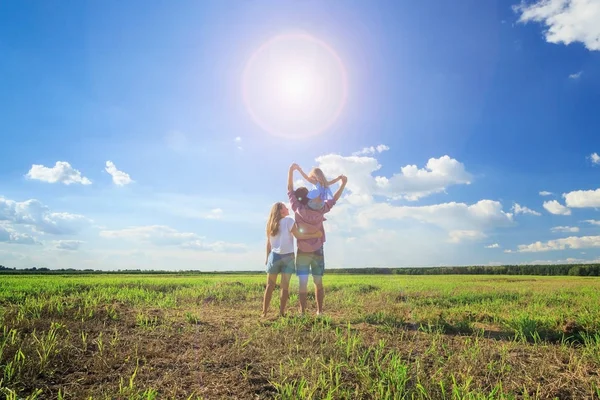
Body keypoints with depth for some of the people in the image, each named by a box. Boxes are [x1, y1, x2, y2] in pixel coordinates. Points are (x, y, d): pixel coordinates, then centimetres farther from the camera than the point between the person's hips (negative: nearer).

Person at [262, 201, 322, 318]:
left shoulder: (270, 223, 10)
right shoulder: (288, 220, -5)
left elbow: (268, 242, 10)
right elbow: (298, 235, -10)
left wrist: (267, 257, 15)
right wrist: (314, 235, -6)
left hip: (274, 256, 4)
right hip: (287, 256, -4)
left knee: (270, 285, 9)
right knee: (285, 286, 2)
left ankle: (264, 313, 9)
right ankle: (282, 313, 2)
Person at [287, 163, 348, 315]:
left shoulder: (298, 209, -10)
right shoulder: (320, 210, -7)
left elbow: (290, 190, -2)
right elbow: (333, 199, 7)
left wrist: (291, 170, 2)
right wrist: (343, 183, 12)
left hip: (302, 252, -1)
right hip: (318, 251, 2)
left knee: (303, 283, 1)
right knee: (318, 283, 10)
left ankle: (302, 312, -2)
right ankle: (319, 311, 11)